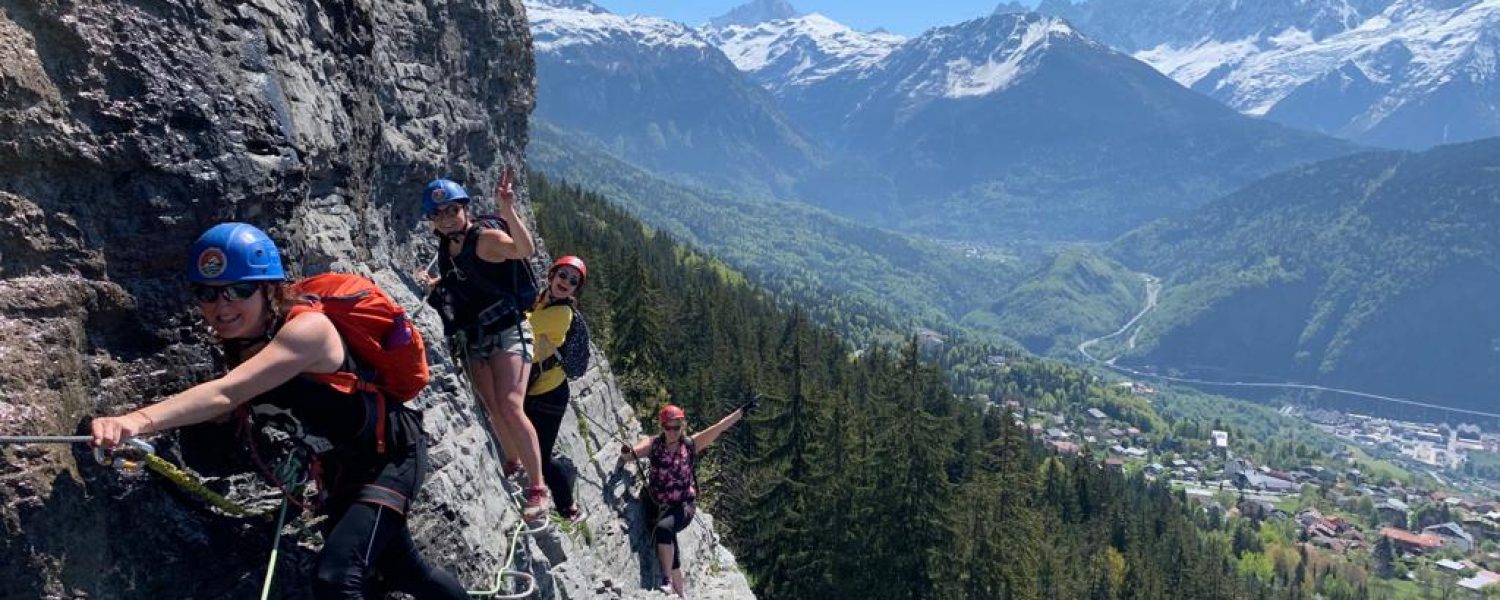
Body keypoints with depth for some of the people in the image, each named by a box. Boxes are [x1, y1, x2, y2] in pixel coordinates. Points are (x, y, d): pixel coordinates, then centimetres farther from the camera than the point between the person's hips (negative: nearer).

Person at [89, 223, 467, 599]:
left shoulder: (308, 328, -31)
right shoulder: (238, 343, -6)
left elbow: (225, 394, -45)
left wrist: (138, 421, -56)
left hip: (390, 454, -8)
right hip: (341, 464, 9)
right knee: (402, 570, 24)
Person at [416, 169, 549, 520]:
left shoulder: (487, 237, -16)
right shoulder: (447, 247, 6)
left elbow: (525, 250, -38)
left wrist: (508, 210, -51)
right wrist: (435, 283, 8)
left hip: (507, 331, -7)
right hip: (473, 338, 8)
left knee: (510, 407, -18)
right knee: (493, 411, 12)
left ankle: (538, 488, -12)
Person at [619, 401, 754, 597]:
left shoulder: (691, 444, -4)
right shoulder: (653, 444, -1)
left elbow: (719, 427, -9)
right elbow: (630, 453, -13)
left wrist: (742, 410, -15)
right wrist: (626, 452, -37)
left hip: (685, 505, -3)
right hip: (662, 507, 3)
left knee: (662, 528, -30)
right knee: (670, 553, 5)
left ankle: (667, 581, -24)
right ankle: (681, 594, 22)